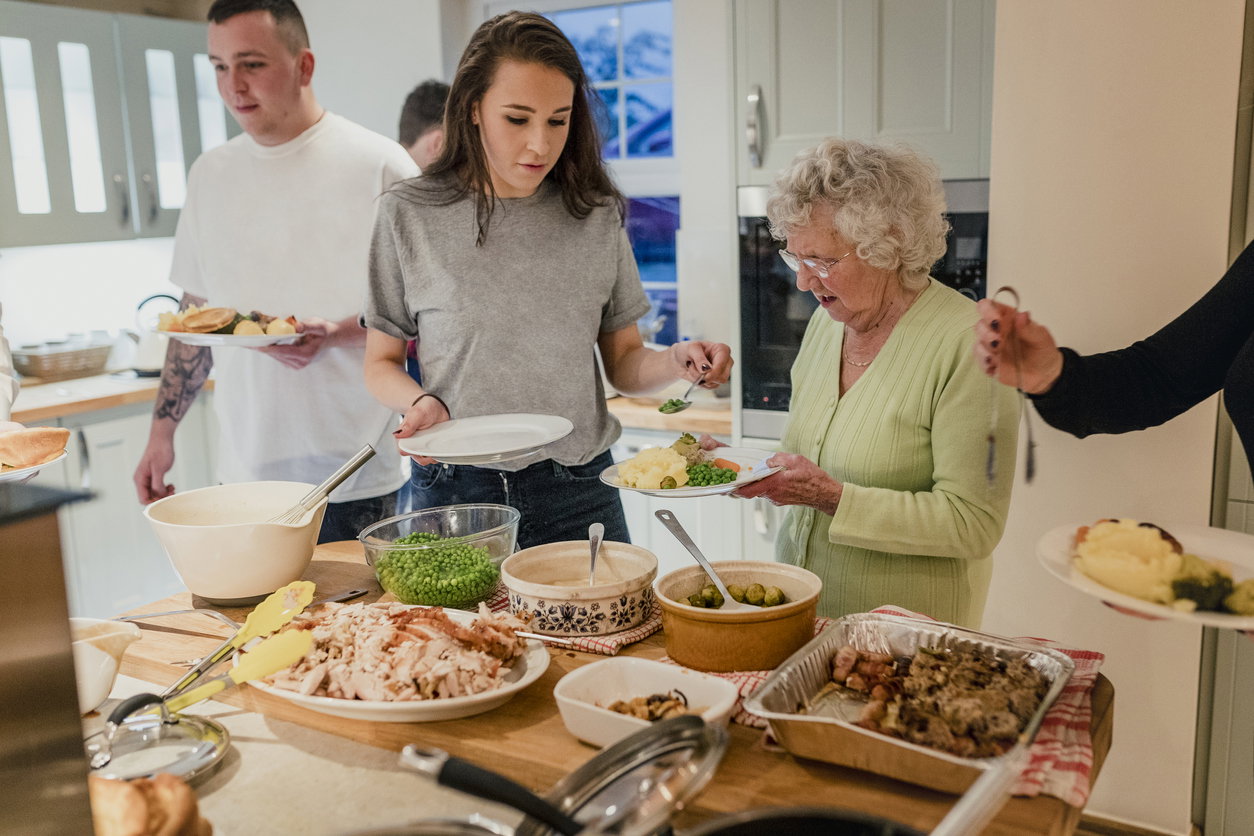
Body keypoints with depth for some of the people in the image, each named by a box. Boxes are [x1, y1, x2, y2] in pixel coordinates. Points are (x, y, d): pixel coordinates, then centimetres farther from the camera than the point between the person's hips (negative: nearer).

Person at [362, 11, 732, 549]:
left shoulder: (596, 214, 2)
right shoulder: (409, 215, -3)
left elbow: (623, 363, 6)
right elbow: (382, 362, 3)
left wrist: (675, 363, -15)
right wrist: (419, 401, -17)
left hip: (580, 492, 2)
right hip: (457, 490, -1)